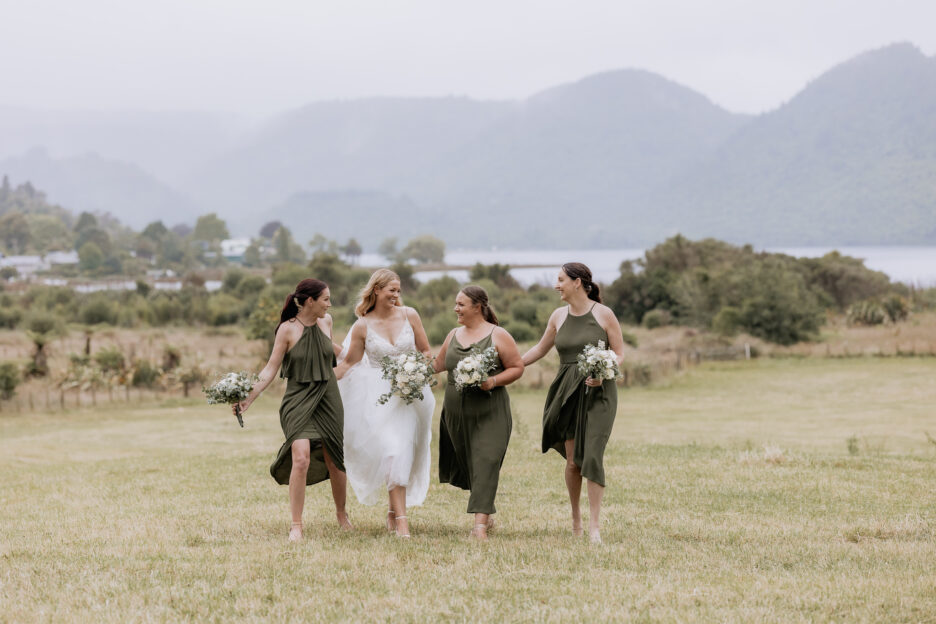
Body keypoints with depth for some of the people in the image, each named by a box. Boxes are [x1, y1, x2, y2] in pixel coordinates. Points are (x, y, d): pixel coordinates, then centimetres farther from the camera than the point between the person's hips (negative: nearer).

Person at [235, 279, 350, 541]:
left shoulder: (325, 321, 5)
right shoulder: (288, 329, -9)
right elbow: (271, 369, -7)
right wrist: (249, 398, -15)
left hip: (328, 399, 4)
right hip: (298, 401, -4)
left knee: (335, 461, 7)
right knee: (301, 459, -19)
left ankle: (341, 514, 31)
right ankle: (296, 525, -10)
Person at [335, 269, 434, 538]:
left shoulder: (409, 315, 2)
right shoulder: (362, 327, -2)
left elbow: (426, 352, 10)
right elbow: (349, 362, 10)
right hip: (378, 395, -2)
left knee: (403, 453, -1)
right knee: (391, 452, -15)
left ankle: (394, 511, 15)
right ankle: (400, 518, -17)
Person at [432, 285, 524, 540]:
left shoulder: (498, 336, -4)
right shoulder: (454, 335, 13)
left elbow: (517, 368, -3)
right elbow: (439, 364, 24)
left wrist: (493, 381, -17)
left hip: (489, 413, -6)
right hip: (456, 412, 6)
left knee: (484, 464, -12)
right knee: (466, 464, 8)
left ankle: (479, 524, -18)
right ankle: (487, 513, 26)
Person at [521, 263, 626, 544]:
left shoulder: (603, 314, -4)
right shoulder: (558, 316, 9)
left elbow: (619, 354, 0)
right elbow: (540, 349, 22)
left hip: (597, 392, -4)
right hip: (567, 392, 4)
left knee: (592, 457, -12)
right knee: (572, 459, 2)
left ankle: (594, 526, -8)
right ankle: (575, 516, 21)